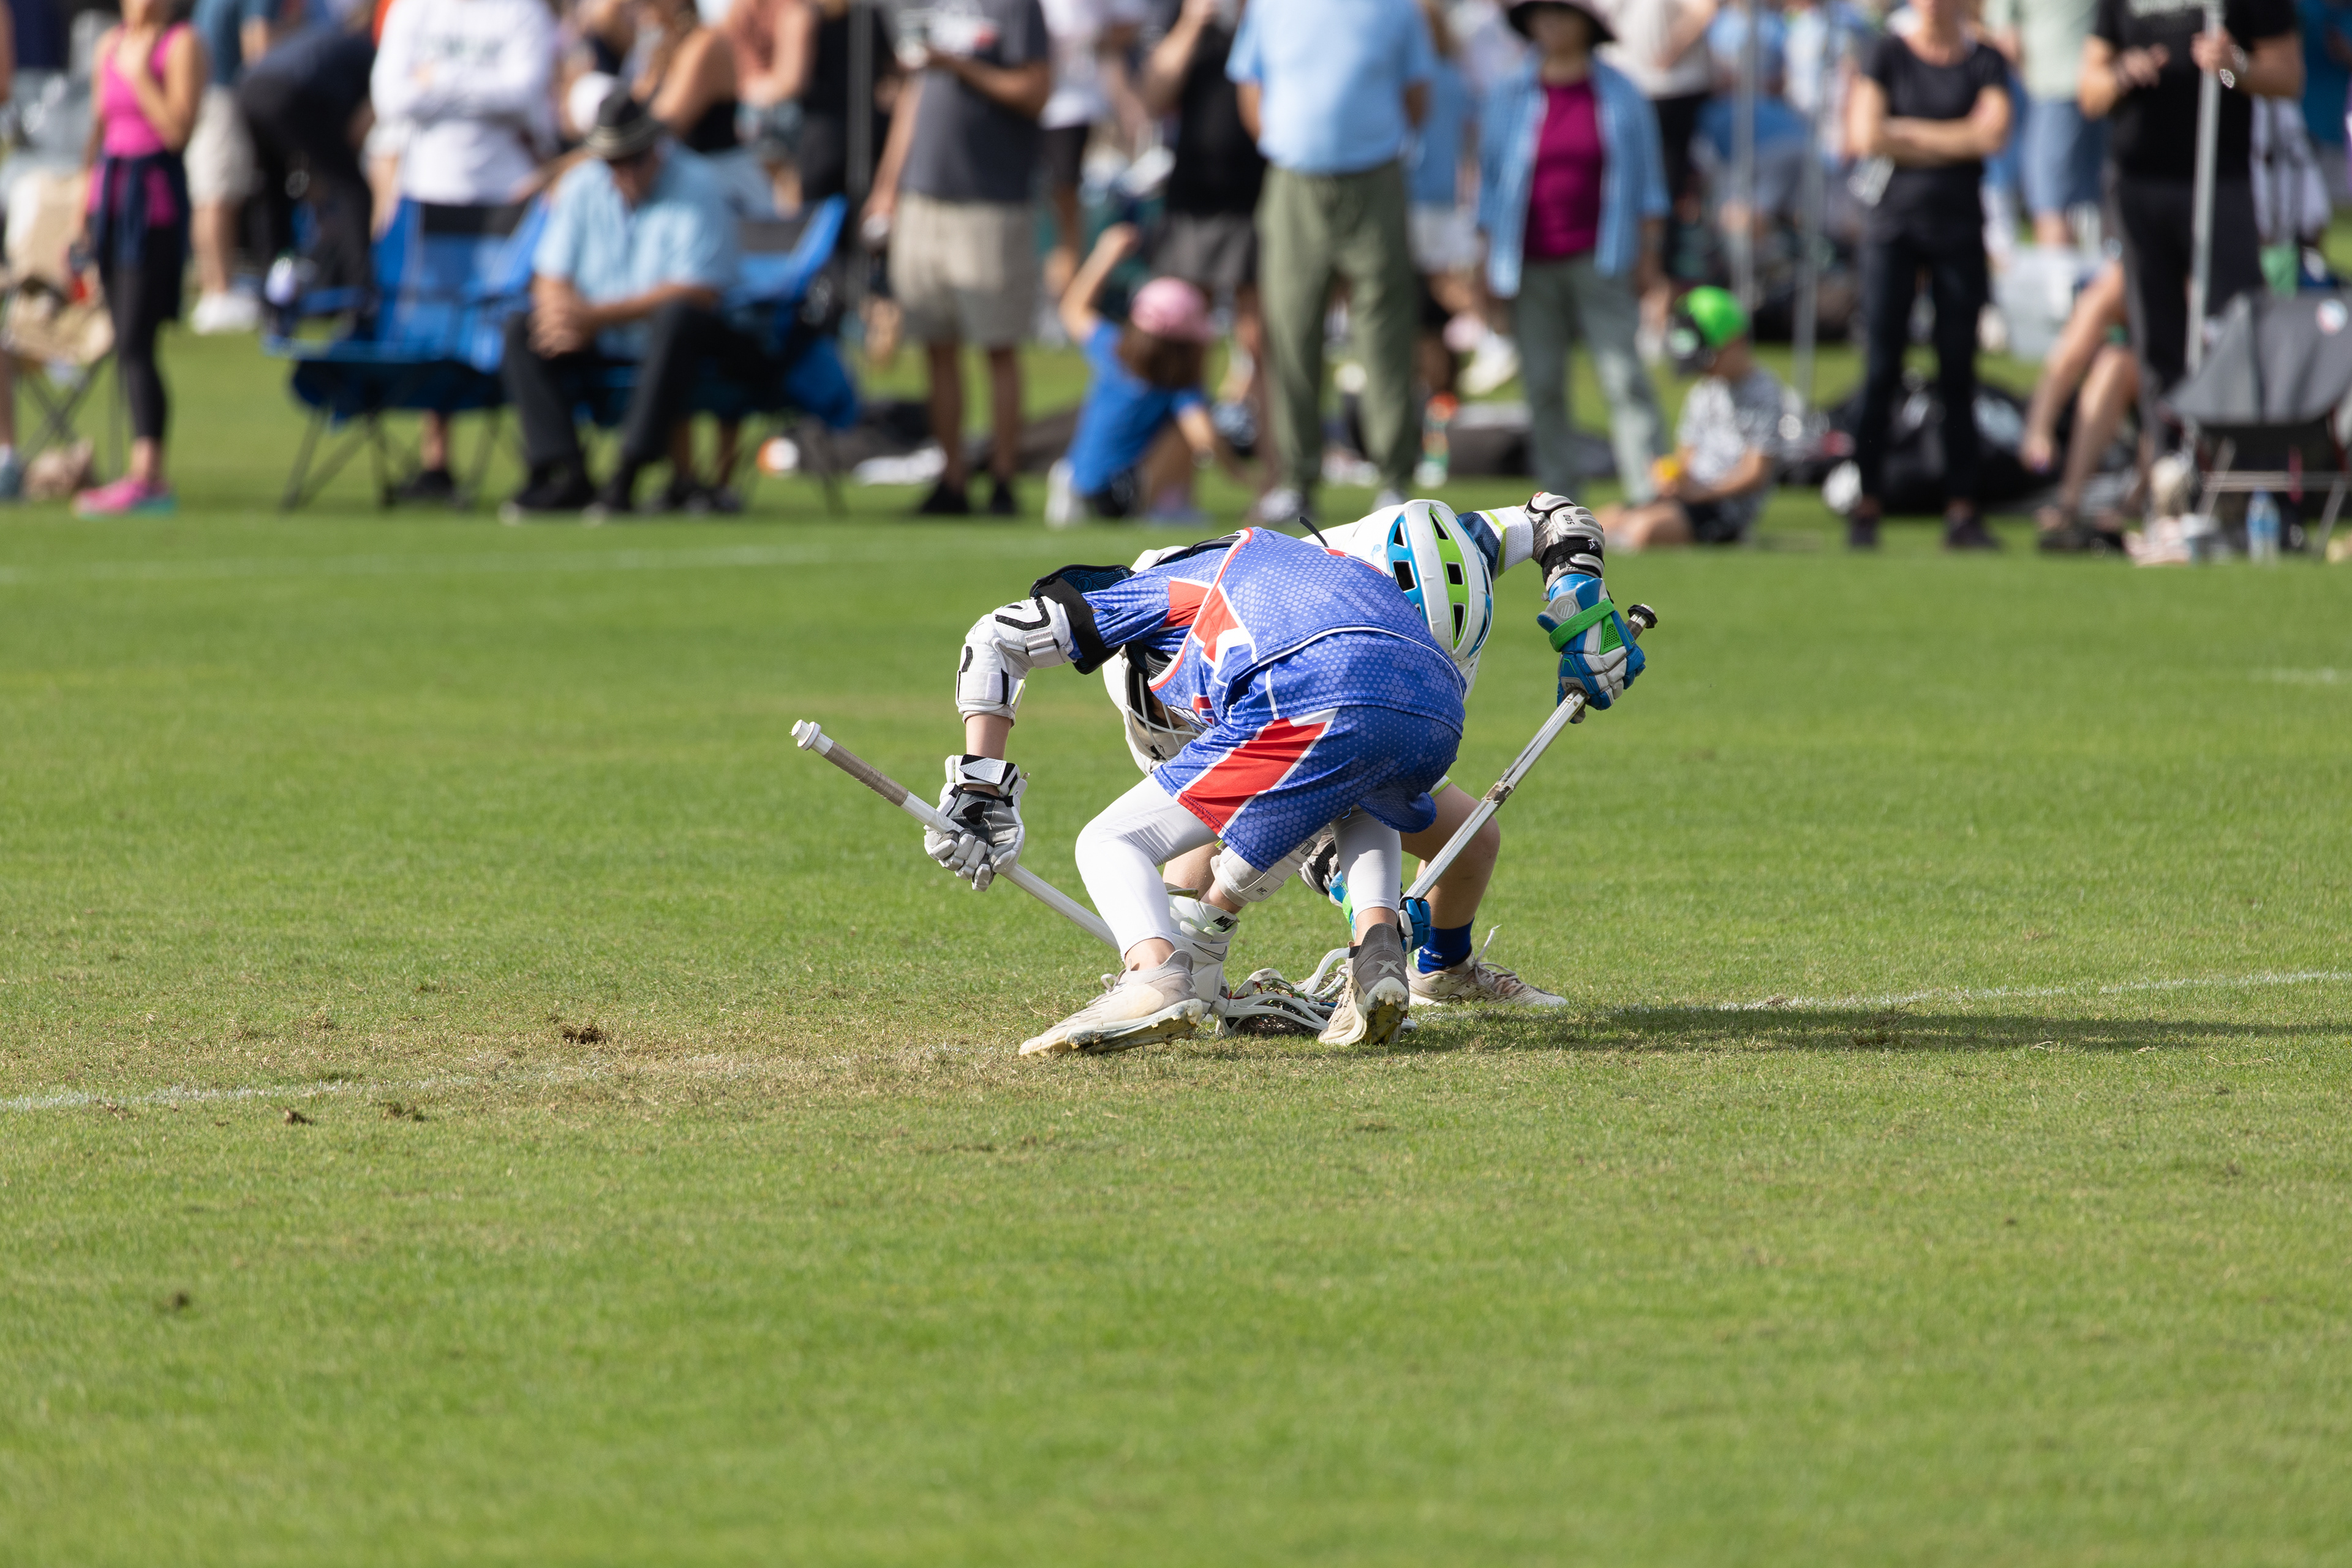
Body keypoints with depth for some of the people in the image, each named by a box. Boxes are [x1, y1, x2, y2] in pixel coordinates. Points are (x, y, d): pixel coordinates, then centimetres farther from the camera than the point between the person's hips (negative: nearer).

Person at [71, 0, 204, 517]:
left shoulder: (182, 44, -6)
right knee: (126, 345, 6)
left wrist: (139, 76, -17)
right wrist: (84, 209, 18)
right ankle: (148, 477, 8)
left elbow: (178, 129, -14)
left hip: (155, 197, -7)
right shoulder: (110, 44, 15)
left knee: (134, 343, -14)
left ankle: (145, 476, -17)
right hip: (111, 193, 7)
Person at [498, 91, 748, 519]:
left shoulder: (696, 188, -12)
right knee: (522, 331, -15)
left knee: (676, 317, -38)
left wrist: (598, 316, -25)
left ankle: (625, 478, -40)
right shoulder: (582, 187, 5)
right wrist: (562, 312, -21)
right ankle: (565, 473, -24)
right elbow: (551, 276, 5)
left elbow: (696, 293, -21)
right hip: (601, 343, 5)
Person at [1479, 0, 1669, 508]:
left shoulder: (1619, 95, 5)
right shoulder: (1510, 99, 8)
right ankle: (1558, 500, 6)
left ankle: (1648, 497, -12)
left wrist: (1648, 252, 3)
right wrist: (1490, 260, 6)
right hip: (1531, 265, 2)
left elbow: (1646, 177, 9)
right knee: (1542, 386, 0)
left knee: (1624, 377, -10)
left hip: (1598, 258, -2)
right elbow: (1491, 180, 12)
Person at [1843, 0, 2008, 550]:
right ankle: (1866, 504, 0)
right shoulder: (1889, 54, 4)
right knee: (1881, 372, -4)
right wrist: (1951, 144, -7)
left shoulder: (1985, 62, 5)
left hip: (1959, 232, 1)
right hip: (1894, 228, -1)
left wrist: (1906, 133, -7)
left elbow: (1992, 133, -10)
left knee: (1958, 375, 1)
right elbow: (1866, 137, -7)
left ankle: (1961, 510, 3)